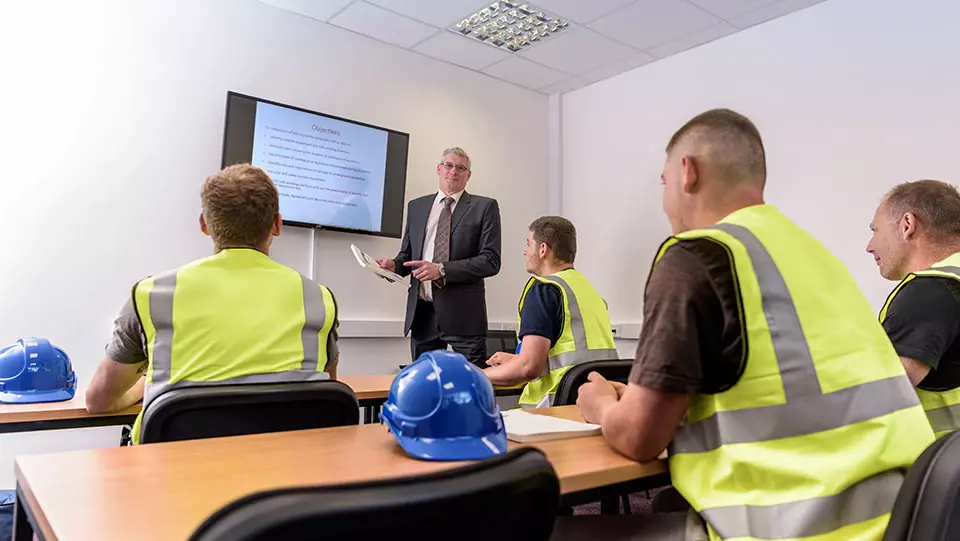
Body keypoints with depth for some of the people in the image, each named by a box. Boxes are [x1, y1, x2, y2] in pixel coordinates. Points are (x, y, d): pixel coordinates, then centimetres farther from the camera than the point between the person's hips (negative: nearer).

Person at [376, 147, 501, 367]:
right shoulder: (416, 206, 15)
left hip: (463, 311, -4)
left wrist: (442, 270, -15)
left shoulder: (484, 206, 2)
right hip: (421, 311, 4)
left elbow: (491, 260, -6)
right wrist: (395, 265, -3)